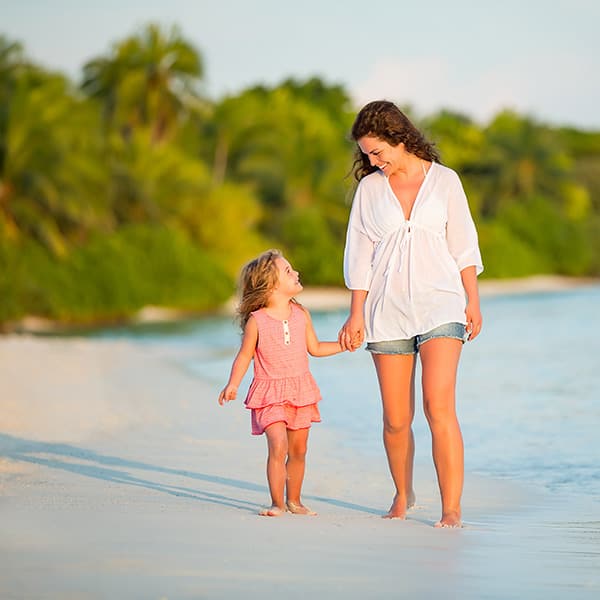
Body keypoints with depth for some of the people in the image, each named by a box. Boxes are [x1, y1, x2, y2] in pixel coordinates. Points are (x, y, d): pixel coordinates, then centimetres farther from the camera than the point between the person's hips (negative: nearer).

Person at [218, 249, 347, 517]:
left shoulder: (301, 315, 2)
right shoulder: (256, 321, -11)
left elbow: (315, 348, 14)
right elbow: (244, 356, -5)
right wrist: (232, 385, -16)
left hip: (300, 390, 5)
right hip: (271, 394, -5)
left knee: (298, 450, 10)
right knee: (278, 445, -19)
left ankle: (294, 501, 25)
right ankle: (277, 503, -9)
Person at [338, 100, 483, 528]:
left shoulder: (445, 181, 3)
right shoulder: (369, 188, 7)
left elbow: (463, 246, 8)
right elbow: (360, 256, 9)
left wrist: (473, 303, 5)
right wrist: (356, 315, 6)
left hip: (440, 304, -2)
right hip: (388, 311, 2)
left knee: (439, 407, -16)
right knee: (396, 419, 3)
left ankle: (452, 509, -15)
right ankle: (403, 495, 26)